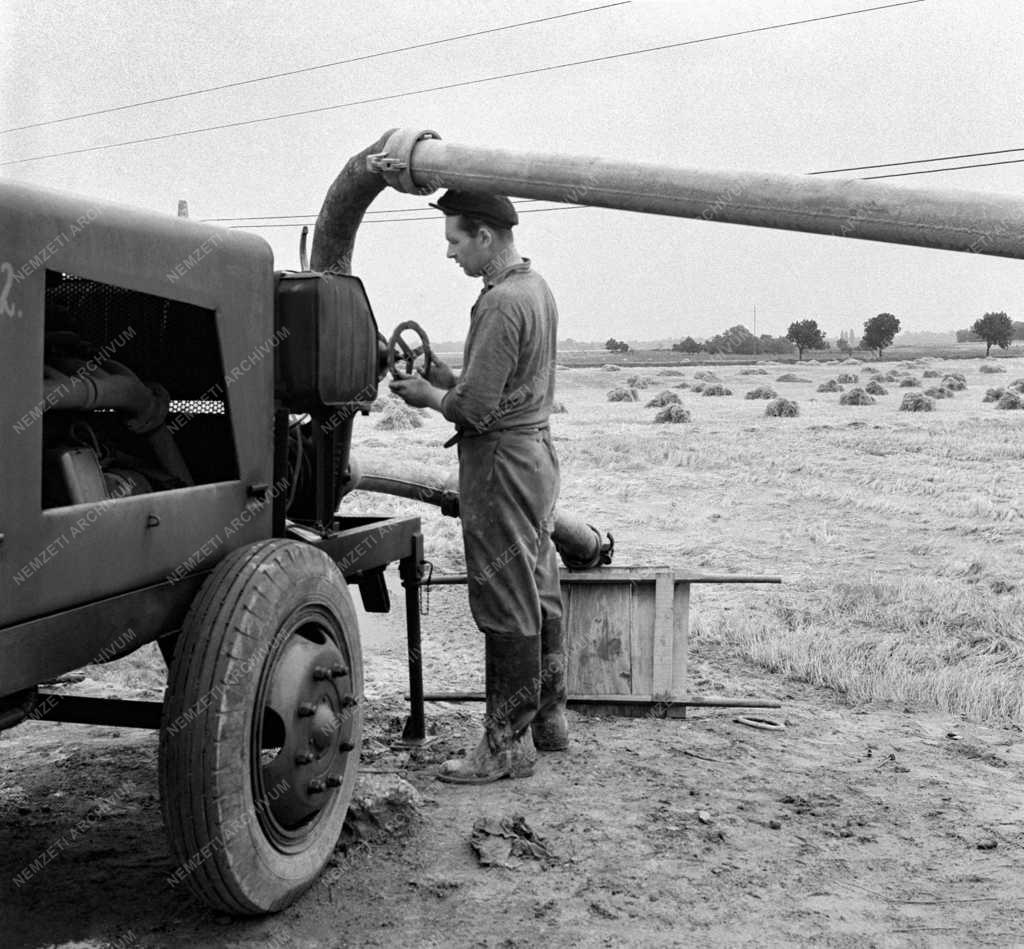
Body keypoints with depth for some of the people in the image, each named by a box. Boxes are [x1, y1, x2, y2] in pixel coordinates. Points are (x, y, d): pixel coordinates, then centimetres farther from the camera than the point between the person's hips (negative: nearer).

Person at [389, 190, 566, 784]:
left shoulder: (502, 302, -19)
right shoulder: (536, 286, 12)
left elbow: (476, 408, -22)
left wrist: (430, 397, -4)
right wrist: (449, 379, 9)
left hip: (501, 460, -10)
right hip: (536, 448, 10)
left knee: (508, 605, -3)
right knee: (540, 591, 16)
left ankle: (509, 744, 7)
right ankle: (548, 718, 28)